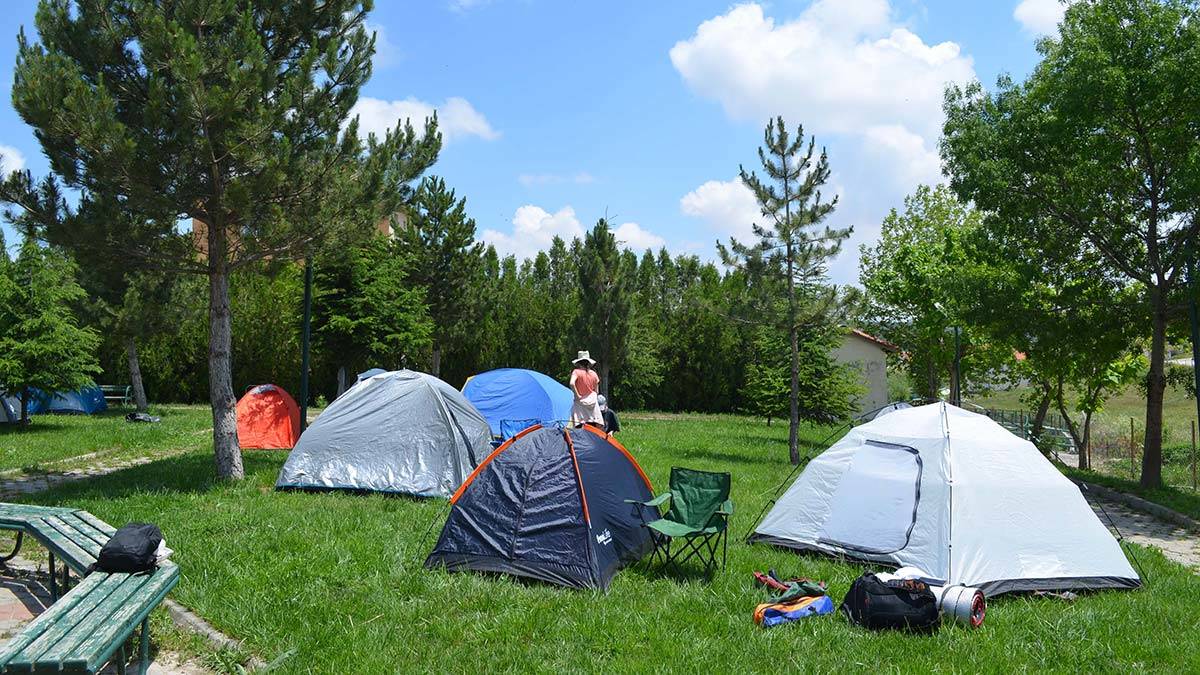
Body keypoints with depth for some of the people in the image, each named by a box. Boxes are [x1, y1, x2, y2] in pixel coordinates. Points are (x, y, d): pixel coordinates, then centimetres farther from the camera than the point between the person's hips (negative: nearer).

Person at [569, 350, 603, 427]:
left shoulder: (577, 372, -6)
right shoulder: (593, 374, 6)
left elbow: (572, 384, -24)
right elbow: (596, 391, 10)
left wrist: (577, 395, -14)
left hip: (580, 401, -4)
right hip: (592, 402, 4)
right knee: (597, 426, 4)